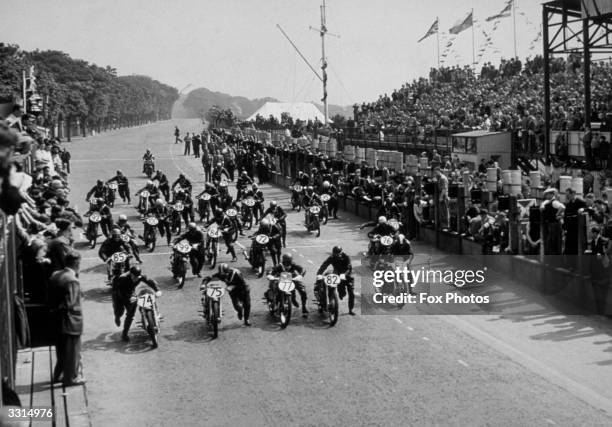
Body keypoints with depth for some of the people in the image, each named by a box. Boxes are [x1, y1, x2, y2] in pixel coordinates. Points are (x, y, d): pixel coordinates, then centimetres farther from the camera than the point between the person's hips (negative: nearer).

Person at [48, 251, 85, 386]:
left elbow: (51, 298, 6)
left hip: (57, 321, 8)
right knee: (72, 350, 8)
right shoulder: (72, 280, -25)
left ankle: (59, 375, 36)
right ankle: (71, 378, 19)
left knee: (61, 349, 23)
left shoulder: (55, 275, 1)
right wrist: (58, 309, -11)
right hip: (71, 321, -8)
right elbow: (69, 304, -26)